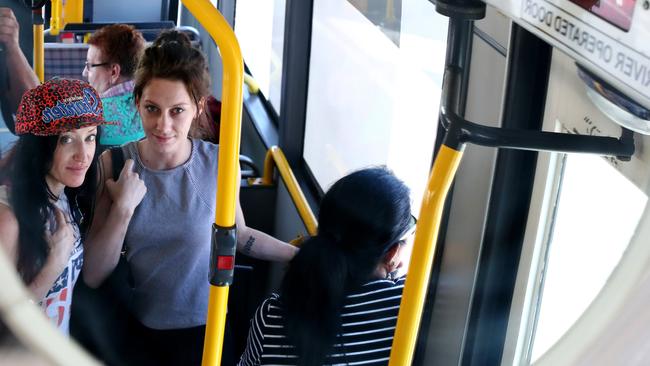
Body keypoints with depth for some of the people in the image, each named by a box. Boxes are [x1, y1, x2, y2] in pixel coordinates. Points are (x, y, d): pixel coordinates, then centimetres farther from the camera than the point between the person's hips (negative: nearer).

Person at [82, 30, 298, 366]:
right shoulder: (113, 165, -13)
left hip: (202, 328, 0)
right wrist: (123, 208, -25)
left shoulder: (218, 164, -15)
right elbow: (92, 275, -14)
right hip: (135, 329, 0)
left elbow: (238, 234, 4)